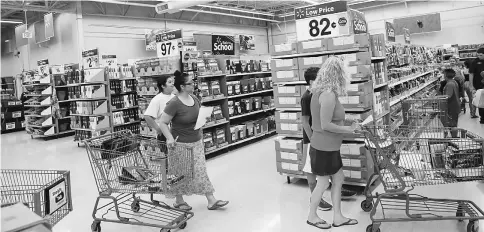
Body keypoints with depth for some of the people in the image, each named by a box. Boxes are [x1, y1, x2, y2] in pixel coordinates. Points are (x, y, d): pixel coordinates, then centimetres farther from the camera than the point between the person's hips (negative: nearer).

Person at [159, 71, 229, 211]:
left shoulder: (194, 99, 2)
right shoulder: (174, 103, -19)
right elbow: (163, 123, -16)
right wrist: (169, 138, -27)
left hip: (197, 142, 6)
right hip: (180, 143, -6)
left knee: (201, 171, 9)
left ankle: (211, 201, 15)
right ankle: (179, 201, 30)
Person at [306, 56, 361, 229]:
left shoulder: (319, 92, 5)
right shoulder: (328, 95, -23)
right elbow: (325, 125, -25)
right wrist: (349, 129, -14)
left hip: (329, 147, 9)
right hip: (324, 148, -9)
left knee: (338, 180, 16)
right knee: (323, 184, 8)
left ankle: (337, 217, 28)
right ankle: (312, 216, 28)